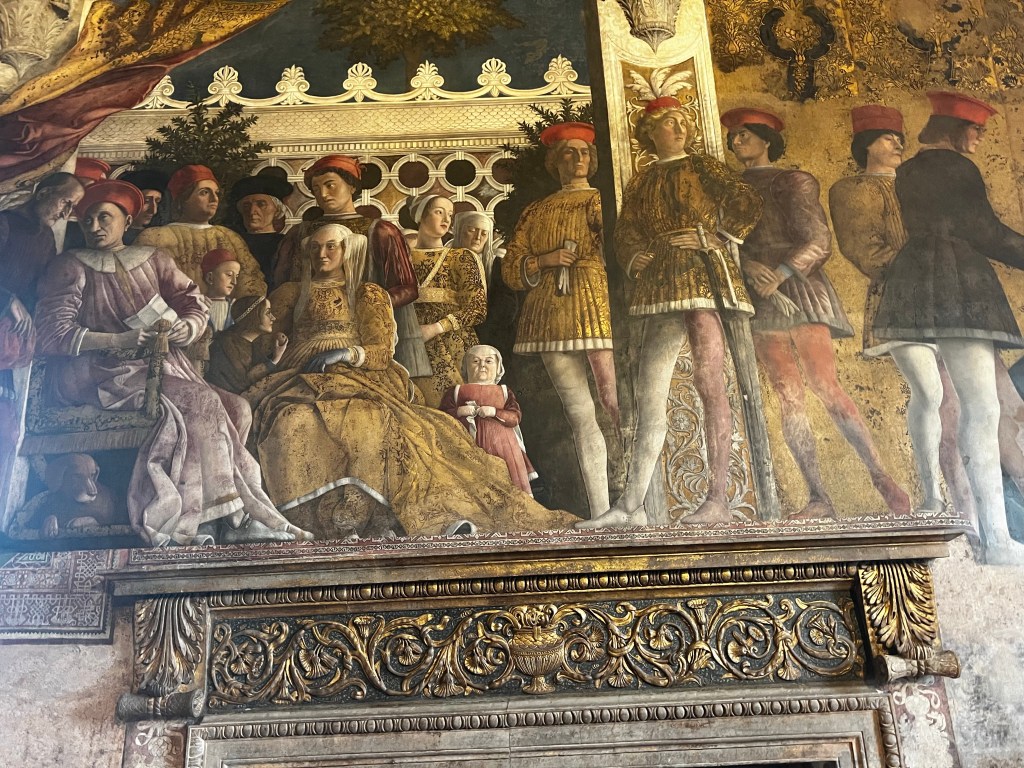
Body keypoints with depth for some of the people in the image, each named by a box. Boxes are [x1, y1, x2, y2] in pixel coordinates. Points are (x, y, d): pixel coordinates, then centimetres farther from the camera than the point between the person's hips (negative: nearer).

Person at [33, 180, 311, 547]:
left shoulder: (153, 259, 19)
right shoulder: (71, 266, 6)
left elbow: (195, 304, 14)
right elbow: (51, 333, -5)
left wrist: (186, 327, -12)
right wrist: (120, 340, -19)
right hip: (98, 372, -5)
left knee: (236, 409, -22)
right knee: (201, 401, -30)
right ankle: (236, 514, -27)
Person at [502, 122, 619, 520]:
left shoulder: (605, 200, 15)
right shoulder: (537, 211, 21)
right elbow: (510, 268, 15)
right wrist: (545, 260, -2)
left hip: (597, 308, -2)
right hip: (551, 316, 2)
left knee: (614, 401, -15)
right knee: (579, 413, -1)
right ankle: (600, 512, 1)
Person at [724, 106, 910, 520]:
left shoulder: (793, 182, 8)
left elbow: (818, 242, -2)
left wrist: (780, 274, -16)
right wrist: (750, 266, -13)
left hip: (798, 288, -3)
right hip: (759, 296, 4)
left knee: (825, 385, -15)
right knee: (788, 393, -4)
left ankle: (881, 476, -8)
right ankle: (819, 497, -5)